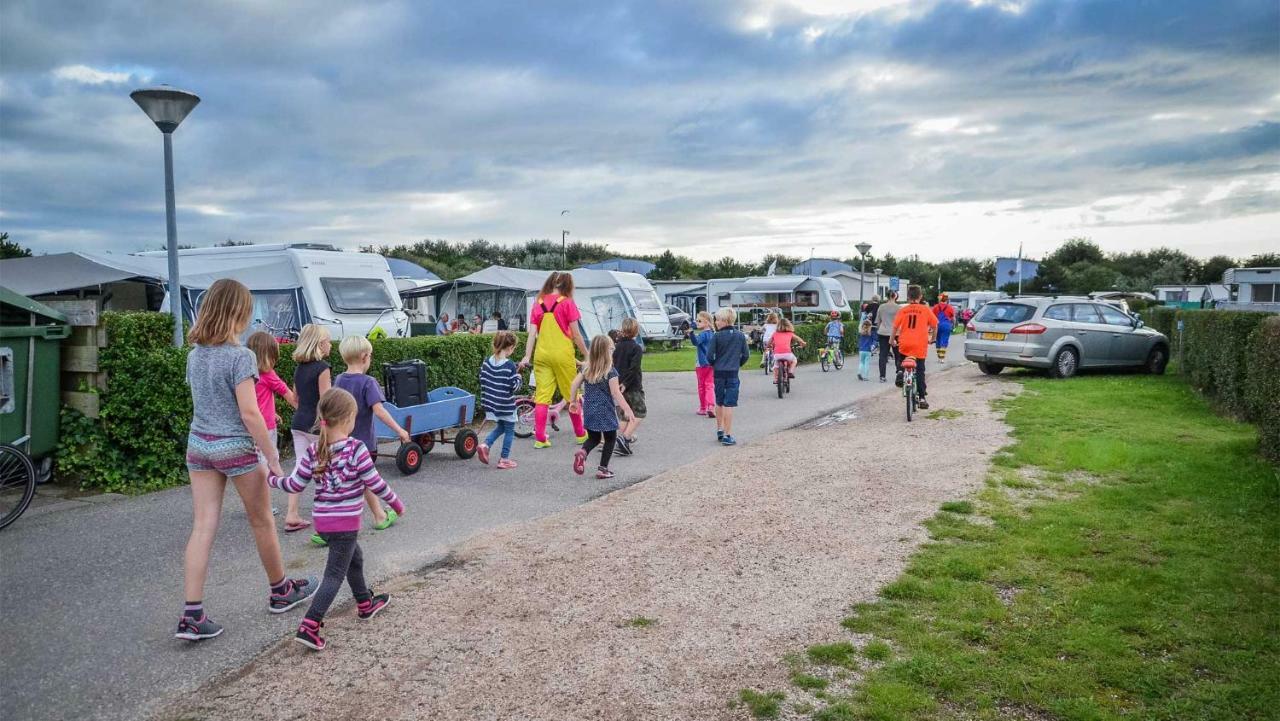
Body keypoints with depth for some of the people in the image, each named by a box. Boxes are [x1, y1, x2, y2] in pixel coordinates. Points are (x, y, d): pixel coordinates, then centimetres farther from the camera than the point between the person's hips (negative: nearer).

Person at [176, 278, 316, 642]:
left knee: (202, 528, 4)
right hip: (235, 447, -6)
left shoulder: (195, 353, 5)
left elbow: (202, 400, 11)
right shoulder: (240, 356, -18)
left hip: (199, 445, 6)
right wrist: (273, 458, -15)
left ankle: (192, 616, 1)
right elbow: (249, 413, -20)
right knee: (262, 523, 12)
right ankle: (281, 591, 29)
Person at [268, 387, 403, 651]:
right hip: (346, 522, -6)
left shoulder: (314, 451, -2)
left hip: (322, 520, 6)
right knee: (335, 575, 0)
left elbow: (295, 485, 1)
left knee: (354, 557, 27)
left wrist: (271, 480, 20)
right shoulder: (357, 449, -16)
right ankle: (309, 627, -9)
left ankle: (365, 604, 44)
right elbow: (375, 484, -12)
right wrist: (396, 503, 3)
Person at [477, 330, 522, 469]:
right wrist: (518, 377, 1)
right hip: (506, 405, -6)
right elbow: (514, 387, -17)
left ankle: (485, 445, 5)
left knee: (500, 426, 24)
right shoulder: (509, 366, -18)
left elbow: (482, 382, 5)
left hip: (492, 404, 6)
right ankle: (504, 459, 12)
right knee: (509, 430, 9)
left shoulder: (486, 362, -1)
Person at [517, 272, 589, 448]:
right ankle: (580, 434, 21)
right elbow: (575, 334, -4)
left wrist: (527, 357, 1)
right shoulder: (567, 303, -3)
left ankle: (540, 438, 1)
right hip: (562, 354, -3)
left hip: (542, 354, 3)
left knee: (542, 396, 3)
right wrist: (586, 355, 5)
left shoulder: (538, 303, 9)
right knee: (571, 394, 9)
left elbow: (532, 333, 3)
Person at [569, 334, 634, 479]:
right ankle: (603, 469, 8)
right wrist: (627, 409, -15)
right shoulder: (611, 371, -13)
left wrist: (573, 401, 17)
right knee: (610, 438, 12)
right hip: (605, 411, -5)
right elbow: (615, 393, -17)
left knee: (594, 438, 19)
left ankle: (582, 452, -11)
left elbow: (574, 385, 5)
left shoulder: (586, 369, 3)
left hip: (589, 410, 5)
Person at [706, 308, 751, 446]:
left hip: (718, 373, 0)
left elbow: (709, 355, -7)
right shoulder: (740, 336, 0)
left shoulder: (717, 336, -7)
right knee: (729, 405, -2)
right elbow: (746, 355, 3)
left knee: (719, 403, 17)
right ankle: (727, 435, -4)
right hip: (733, 373, 0)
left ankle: (720, 430, 26)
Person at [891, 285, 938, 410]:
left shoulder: (903, 310, 1)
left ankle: (900, 372, -1)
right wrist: (932, 337, 23)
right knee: (920, 371, 5)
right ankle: (922, 398, 4)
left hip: (904, 344, 1)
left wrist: (892, 340, 13)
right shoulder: (925, 309, 0)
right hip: (920, 345, -1)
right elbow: (934, 325, 6)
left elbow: (895, 326, -1)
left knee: (901, 361, 30)